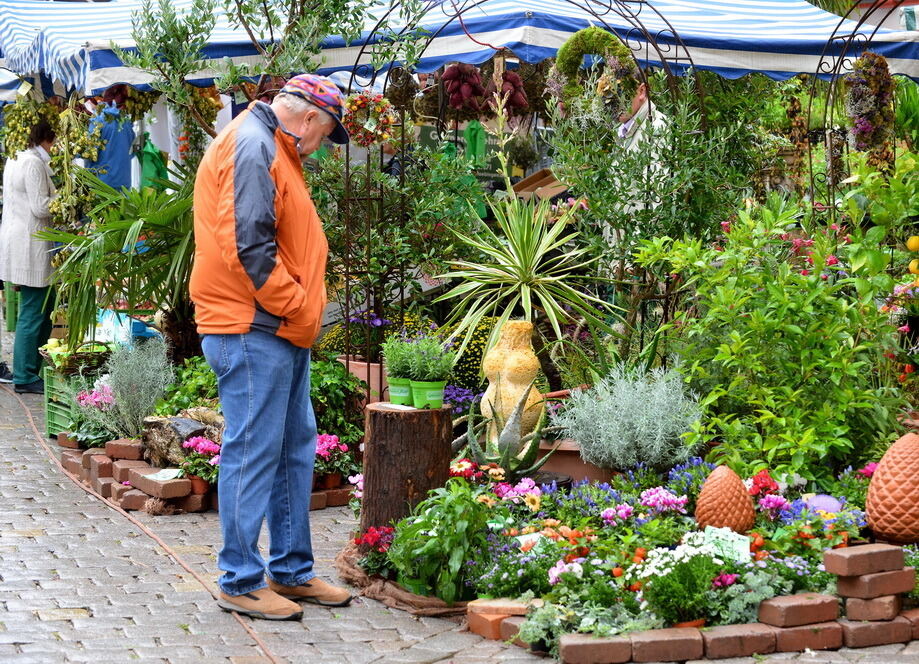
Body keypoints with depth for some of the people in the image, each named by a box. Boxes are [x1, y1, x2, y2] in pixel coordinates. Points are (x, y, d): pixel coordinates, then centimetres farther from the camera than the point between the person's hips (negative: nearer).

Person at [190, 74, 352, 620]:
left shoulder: (271, 148, 19)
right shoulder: (252, 145, -14)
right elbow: (248, 244, -23)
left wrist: (303, 311, 13)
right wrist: (295, 305, -16)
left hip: (281, 331, 11)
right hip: (253, 330, -11)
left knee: (296, 450, 15)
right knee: (253, 453, -4)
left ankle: (292, 570, 25)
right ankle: (242, 581, 4)